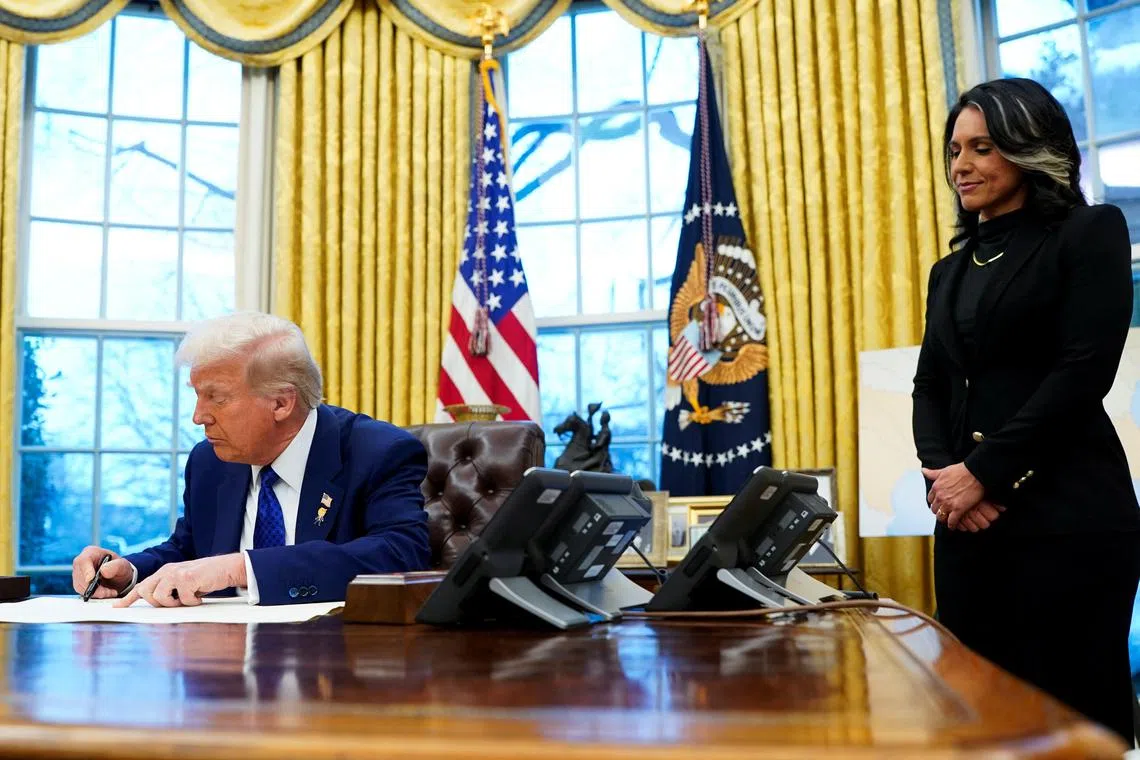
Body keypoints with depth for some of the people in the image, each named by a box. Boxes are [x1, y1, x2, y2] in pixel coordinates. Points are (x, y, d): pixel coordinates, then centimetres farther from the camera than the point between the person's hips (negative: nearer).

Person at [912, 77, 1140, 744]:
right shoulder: (951, 270, 20)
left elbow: (1084, 372, -10)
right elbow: (930, 387, 14)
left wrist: (982, 473, -13)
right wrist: (941, 473, -6)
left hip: (1066, 518, -6)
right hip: (967, 520, 6)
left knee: (1074, 710, -2)